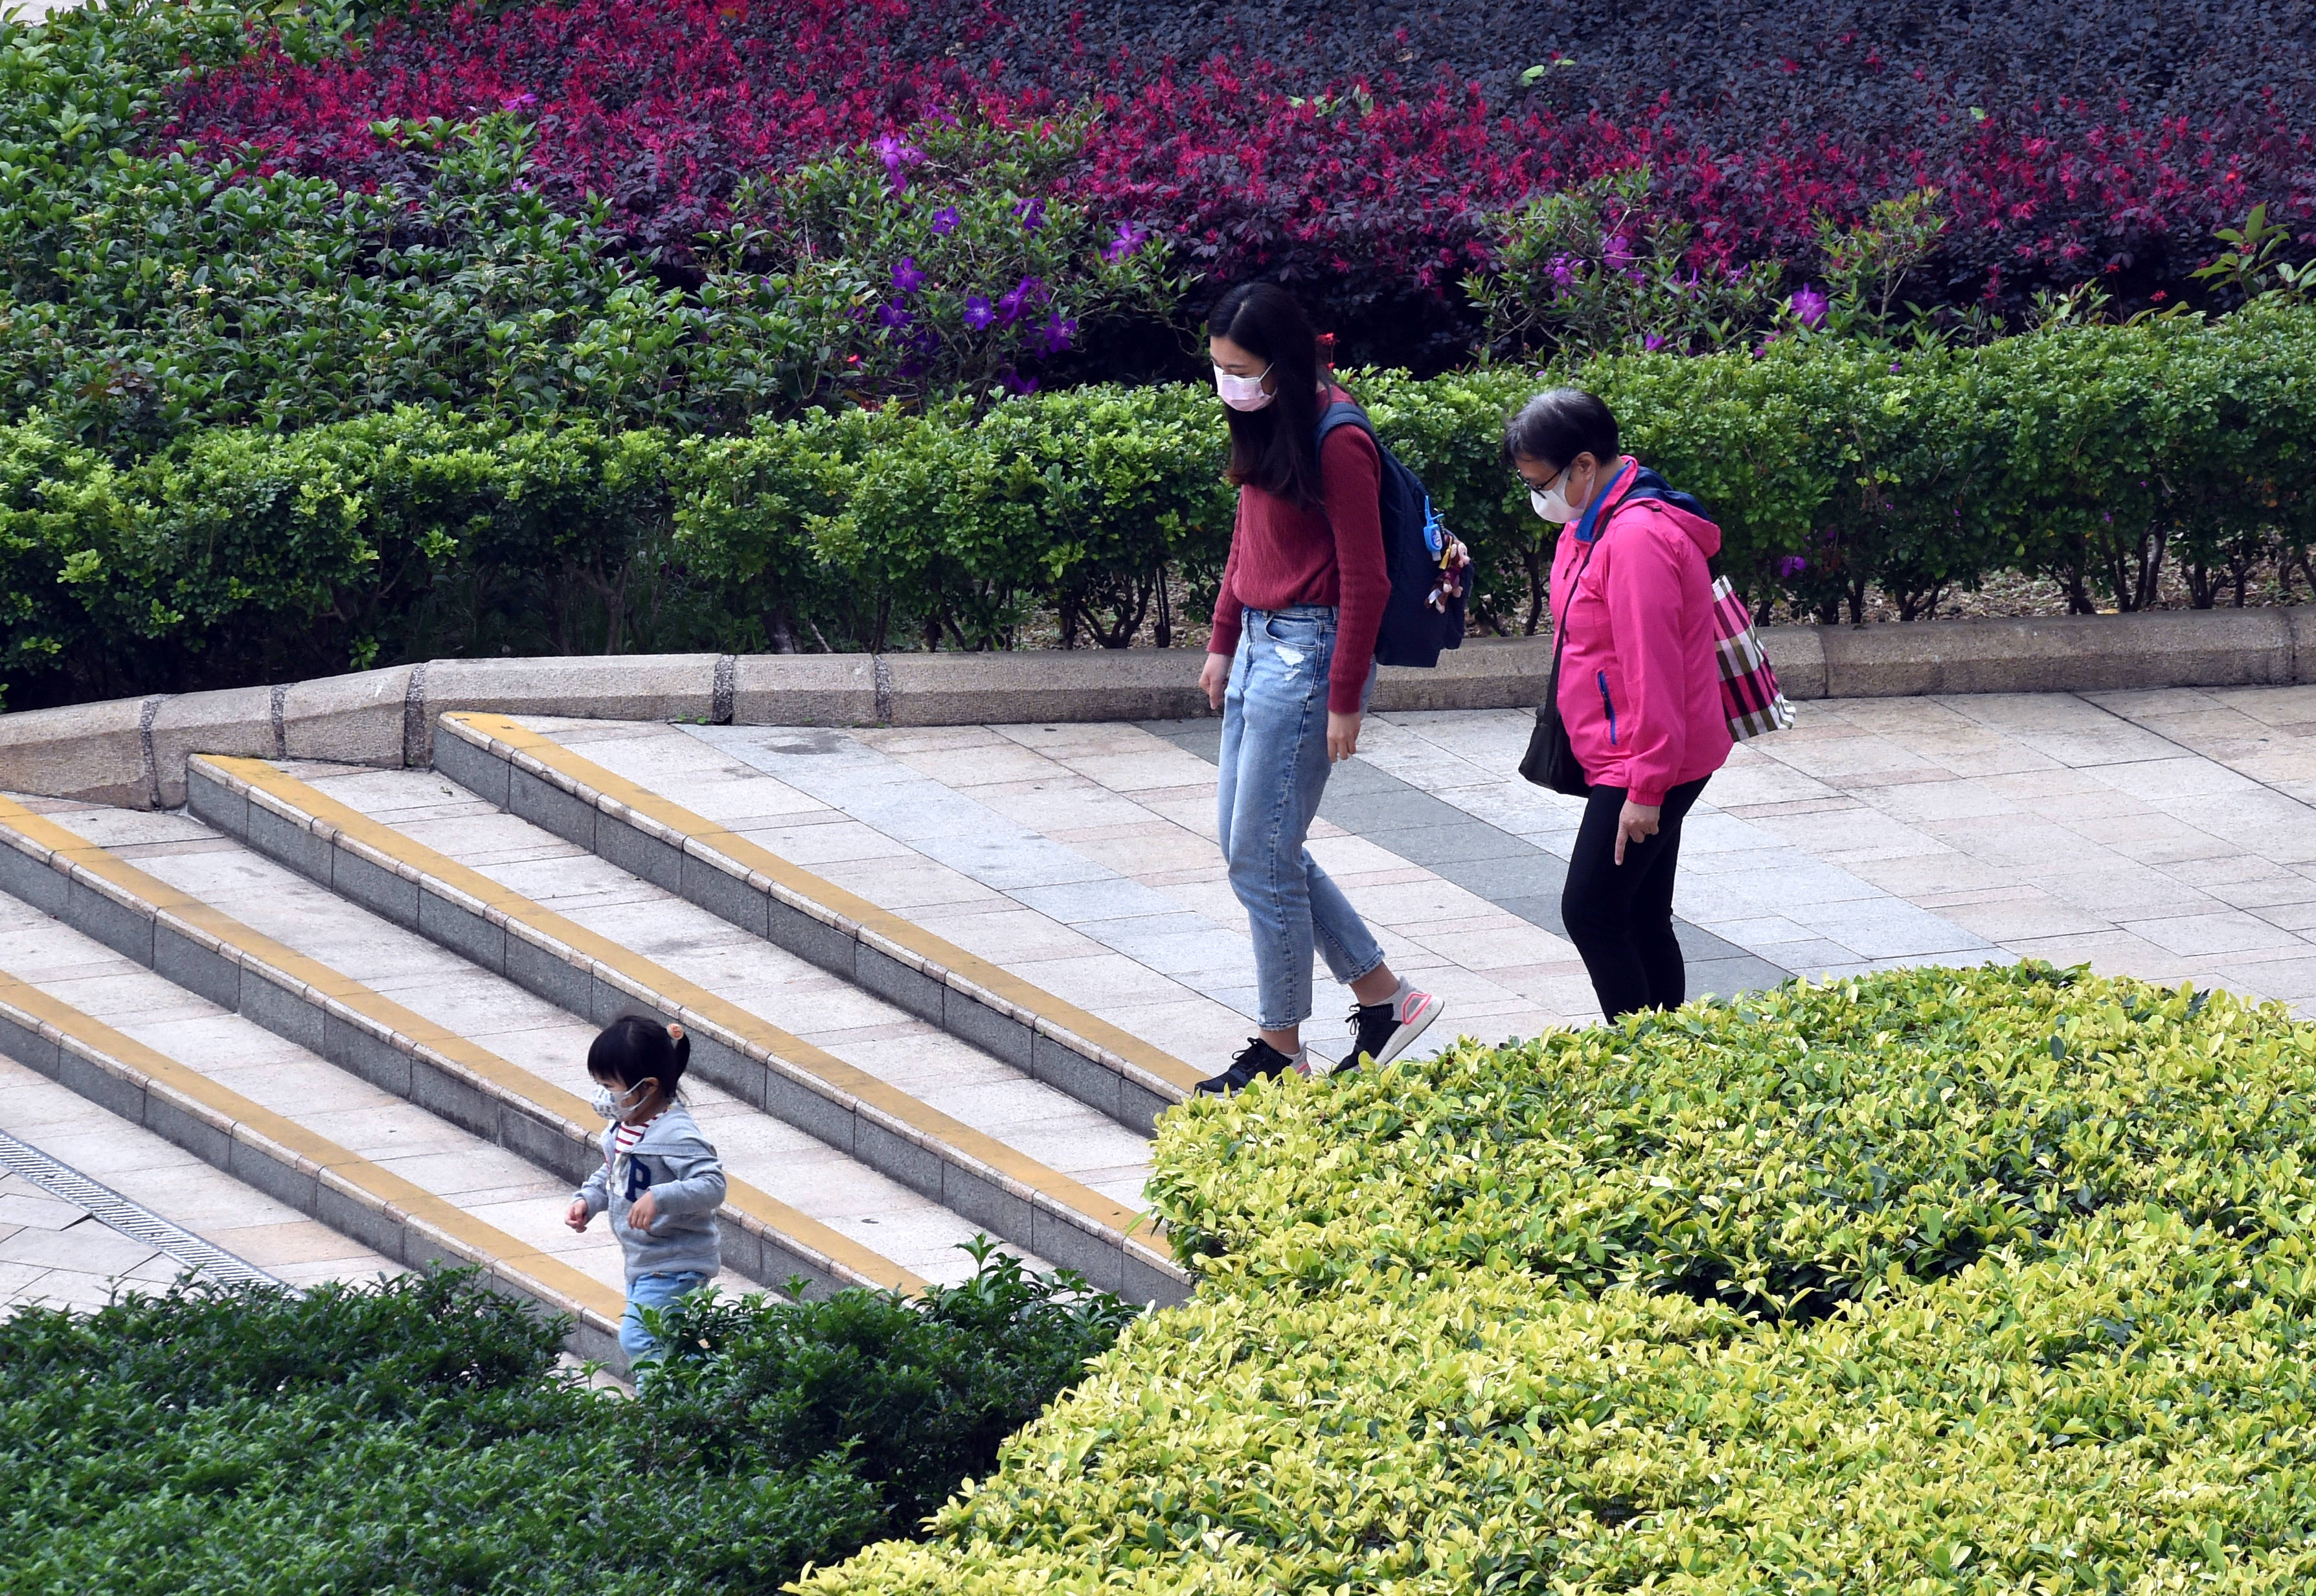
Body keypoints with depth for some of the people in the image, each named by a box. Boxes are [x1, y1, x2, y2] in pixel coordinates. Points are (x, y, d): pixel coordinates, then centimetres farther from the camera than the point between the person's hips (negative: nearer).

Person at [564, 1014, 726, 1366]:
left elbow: (712, 1185, -34)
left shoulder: (676, 1136, -25)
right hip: (641, 1259, 10)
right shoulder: (624, 1126, 3)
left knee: (637, 1340, -16)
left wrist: (659, 1198, -43)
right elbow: (610, 1174, 20)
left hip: (674, 1264, -10)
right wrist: (587, 1199, 2)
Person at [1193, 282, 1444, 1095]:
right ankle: (1382, 997, 22)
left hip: (1309, 652, -10)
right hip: (1260, 644, 10)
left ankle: (1280, 1048, 8)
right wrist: (1223, 643, 20)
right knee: (1245, 840, 13)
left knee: (1261, 854, -4)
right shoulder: (1264, 427, 8)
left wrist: (1344, 702, -16)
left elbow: (1365, 583, -17)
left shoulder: (1337, 445, -18)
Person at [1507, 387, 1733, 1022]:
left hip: (1646, 761, -10)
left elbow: (1652, 671, -23)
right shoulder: (1595, 526, 11)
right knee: (1642, 921, 12)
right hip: (1632, 763, 10)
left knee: (1591, 912, -8)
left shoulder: (1637, 539, -22)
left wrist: (1645, 787, -21)